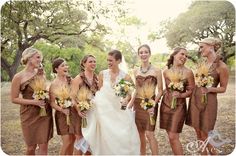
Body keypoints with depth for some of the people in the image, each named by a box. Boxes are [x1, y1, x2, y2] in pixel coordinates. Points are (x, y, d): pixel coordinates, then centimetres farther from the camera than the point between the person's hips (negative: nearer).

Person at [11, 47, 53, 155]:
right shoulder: (19, 77, -10)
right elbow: (14, 99, -8)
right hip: (29, 114, -3)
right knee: (31, 146, 9)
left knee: (43, 145, 4)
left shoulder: (41, 73, 3)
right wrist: (33, 102, -16)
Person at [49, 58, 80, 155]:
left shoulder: (70, 80, 2)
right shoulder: (54, 84, -9)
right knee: (67, 141, -3)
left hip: (74, 113, 4)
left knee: (72, 139, 10)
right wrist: (62, 109, -20)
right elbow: (52, 103, -9)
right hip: (62, 114, -4)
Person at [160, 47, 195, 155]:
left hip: (179, 106, -4)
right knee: (171, 136, 10)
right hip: (166, 104, 4)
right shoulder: (166, 72, 2)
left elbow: (191, 91, -3)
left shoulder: (188, 72, -7)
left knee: (173, 137, -8)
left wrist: (180, 95, -17)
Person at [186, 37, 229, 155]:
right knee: (198, 132, 12)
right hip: (195, 100, 6)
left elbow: (223, 88, -6)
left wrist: (209, 89, -22)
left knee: (205, 134, 2)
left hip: (208, 102, -6)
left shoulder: (221, 67, -12)